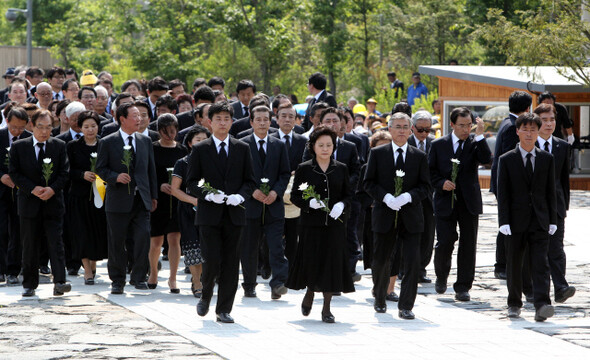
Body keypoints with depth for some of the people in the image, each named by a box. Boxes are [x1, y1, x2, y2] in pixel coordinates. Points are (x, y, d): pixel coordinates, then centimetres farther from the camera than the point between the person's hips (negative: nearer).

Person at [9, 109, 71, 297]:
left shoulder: (59, 146, 5)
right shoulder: (19, 147, 2)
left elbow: (64, 172, 3)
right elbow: (14, 173, 0)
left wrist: (53, 189, -14)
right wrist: (32, 189, -12)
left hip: (53, 202, 0)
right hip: (29, 203, 0)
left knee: (56, 243, -9)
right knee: (29, 245, 5)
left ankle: (59, 282, -14)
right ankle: (29, 285, 14)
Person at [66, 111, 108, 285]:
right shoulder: (73, 146, 2)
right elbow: (68, 171, 0)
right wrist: (82, 174, -15)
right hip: (80, 196, -1)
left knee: (100, 230, 1)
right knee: (83, 232, -4)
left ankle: (93, 262, 24)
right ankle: (87, 270, 4)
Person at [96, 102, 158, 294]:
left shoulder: (145, 141, 12)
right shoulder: (108, 142, 0)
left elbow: (151, 169, 16)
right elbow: (100, 168, 1)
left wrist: (153, 195, 13)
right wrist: (116, 177, -18)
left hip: (141, 200, 3)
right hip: (118, 200, -2)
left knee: (143, 237, -10)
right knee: (117, 243, 3)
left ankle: (138, 277, 2)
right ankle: (117, 281, 14)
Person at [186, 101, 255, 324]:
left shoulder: (242, 149, 9)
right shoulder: (200, 150, 3)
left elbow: (249, 181, 10)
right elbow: (191, 182, 3)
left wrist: (240, 196, -10)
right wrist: (208, 195, -15)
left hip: (234, 214, 2)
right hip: (209, 214, -2)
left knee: (231, 263, 1)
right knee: (212, 260, -9)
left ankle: (224, 309, 8)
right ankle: (205, 297, 18)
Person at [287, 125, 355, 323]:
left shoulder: (341, 169, 8)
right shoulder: (304, 169, 2)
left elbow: (349, 194, 10)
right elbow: (295, 196, 2)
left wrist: (341, 205, -11)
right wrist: (309, 203, -17)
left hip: (335, 224, 1)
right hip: (311, 223, -1)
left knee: (332, 263, -2)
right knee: (311, 261, -2)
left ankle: (326, 308, 5)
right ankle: (309, 292, 29)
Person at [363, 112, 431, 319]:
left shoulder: (419, 157, 7)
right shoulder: (377, 154, 5)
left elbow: (425, 186, 4)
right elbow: (369, 183, 2)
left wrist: (408, 197, -15)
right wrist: (385, 197, -14)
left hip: (411, 216, 0)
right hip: (385, 216, 0)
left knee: (412, 261, -10)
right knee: (381, 260, 10)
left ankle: (405, 306, -5)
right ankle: (379, 299, 33)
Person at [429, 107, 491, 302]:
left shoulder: (475, 143, 4)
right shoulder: (438, 145, 5)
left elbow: (486, 159, -15)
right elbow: (430, 171, 8)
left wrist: (479, 135, -19)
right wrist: (441, 183, -10)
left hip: (469, 202, 1)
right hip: (445, 201, -1)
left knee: (468, 245, 0)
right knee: (445, 242, -5)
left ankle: (463, 287, 7)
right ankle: (441, 275, 23)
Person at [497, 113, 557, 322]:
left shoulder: (547, 159, 8)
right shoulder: (507, 160, 2)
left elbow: (551, 191, 10)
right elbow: (502, 193, -2)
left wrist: (553, 220, 5)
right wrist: (504, 221, -10)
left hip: (540, 221, 0)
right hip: (516, 221, 0)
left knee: (540, 264, -11)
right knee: (514, 265, 7)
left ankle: (542, 306, -21)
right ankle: (514, 304, 23)